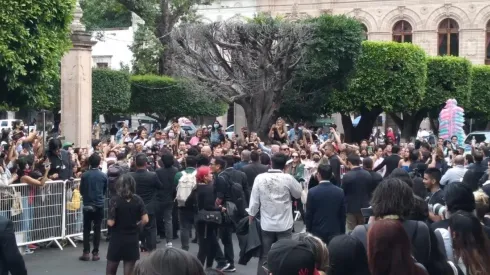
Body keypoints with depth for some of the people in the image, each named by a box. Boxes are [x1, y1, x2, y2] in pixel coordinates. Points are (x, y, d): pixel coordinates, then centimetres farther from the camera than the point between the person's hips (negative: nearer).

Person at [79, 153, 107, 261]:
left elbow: (81, 190, 4)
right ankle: (95, 253, 4)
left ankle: (86, 252, 3)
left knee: (86, 229, 8)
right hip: (99, 205, 0)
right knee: (97, 230, 5)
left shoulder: (84, 175, -7)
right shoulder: (103, 176, -6)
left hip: (87, 205, 0)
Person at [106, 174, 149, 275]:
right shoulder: (137, 200, -3)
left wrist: (108, 220, 7)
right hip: (132, 240, 2)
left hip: (117, 239, -2)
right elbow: (145, 220, -7)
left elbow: (111, 223, -14)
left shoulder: (115, 200, -11)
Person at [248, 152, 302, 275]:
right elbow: (298, 194, 6)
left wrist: (251, 218, 8)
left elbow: (254, 202, -4)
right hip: (284, 225, -2)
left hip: (266, 225, 2)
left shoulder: (260, 178, -7)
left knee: (264, 257, 11)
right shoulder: (288, 178, -12)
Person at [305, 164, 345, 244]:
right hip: (335, 232, 2)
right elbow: (343, 215, 4)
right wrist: (342, 233, 13)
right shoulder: (340, 192, -1)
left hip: (317, 232, -2)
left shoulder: (312, 192, -9)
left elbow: (308, 215, -5)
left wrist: (308, 231, 6)